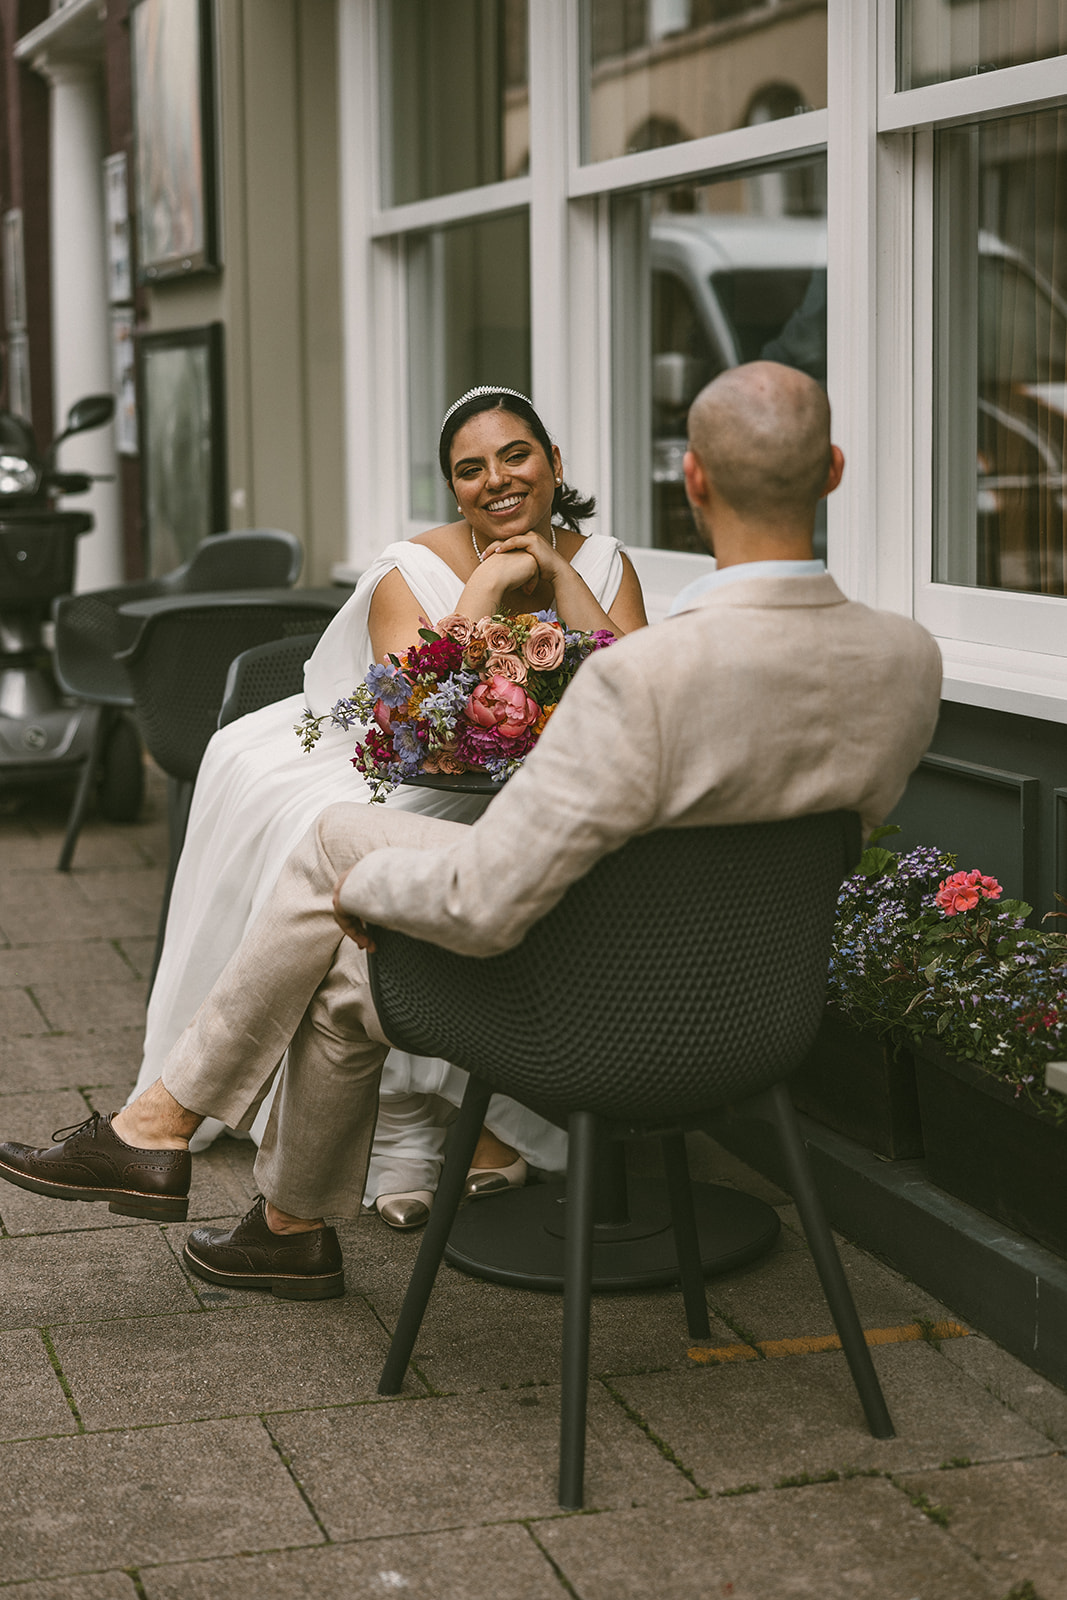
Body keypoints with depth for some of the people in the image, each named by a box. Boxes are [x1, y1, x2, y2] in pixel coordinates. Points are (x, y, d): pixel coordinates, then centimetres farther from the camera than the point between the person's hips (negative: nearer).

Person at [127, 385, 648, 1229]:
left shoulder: (601, 564, 3)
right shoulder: (411, 573, -5)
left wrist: (557, 573, -14)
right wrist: (489, 586, -18)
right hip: (415, 790, -1)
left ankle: (497, 1106, -15)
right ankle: (400, 1118, -22)